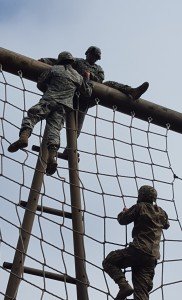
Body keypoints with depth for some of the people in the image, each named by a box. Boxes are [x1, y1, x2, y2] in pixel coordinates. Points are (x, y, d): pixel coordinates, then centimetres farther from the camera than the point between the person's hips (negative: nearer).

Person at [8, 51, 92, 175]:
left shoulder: (54, 69, 16)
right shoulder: (78, 76, 23)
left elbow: (40, 84, 17)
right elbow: (88, 93, 31)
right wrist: (87, 79, 46)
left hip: (49, 100, -2)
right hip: (64, 106, 2)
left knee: (31, 116, -7)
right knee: (54, 129, -11)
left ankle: (24, 136, -39)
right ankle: (52, 156, -34)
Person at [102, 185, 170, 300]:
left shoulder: (140, 207, -1)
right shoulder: (161, 212, 17)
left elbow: (122, 220, 5)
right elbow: (166, 225, 38)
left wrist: (124, 212, 26)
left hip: (138, 250, -6)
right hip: (153, 256, 6)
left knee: (109, 262, 5)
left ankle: (124, 285, -16)